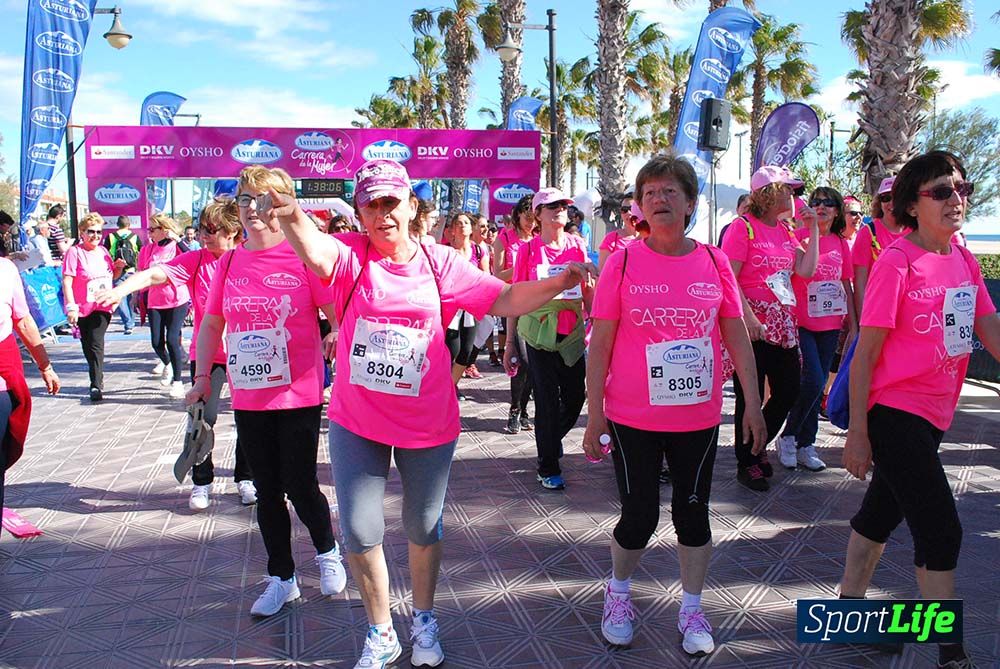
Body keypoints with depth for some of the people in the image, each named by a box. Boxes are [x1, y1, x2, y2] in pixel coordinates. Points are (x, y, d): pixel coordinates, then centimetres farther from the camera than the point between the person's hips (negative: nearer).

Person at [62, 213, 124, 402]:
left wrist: (119, 268, 0)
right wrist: (70, 306, -21)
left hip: (102, 307, 2)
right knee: (88, 346, 12)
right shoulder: (74, 252, -7)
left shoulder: (103, 251, 9)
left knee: (96, 345, -9)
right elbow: (67, 281, -13)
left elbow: (112, 276, 22)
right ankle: (98, 379, 31)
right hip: (82, 308, -2)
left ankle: (96, 385, -7)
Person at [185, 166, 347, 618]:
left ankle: (327, 552, 34)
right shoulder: (229, 263, 6)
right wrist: (203, 376, 10)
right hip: (248, 399, 5)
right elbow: (211, 324, 16)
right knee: (267, 492, 13)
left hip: (298, 396, -4)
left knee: (300, 487, 3)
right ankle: (281, 578, 31)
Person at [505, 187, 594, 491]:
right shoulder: (529, 250, -2)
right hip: (539, 332, -3)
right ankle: (548, 468, 15)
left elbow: (588, 292, 11)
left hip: (572, 331, 3)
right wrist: (509, 341, -1)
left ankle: (553, 437, 41)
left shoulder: (577, 245, 6)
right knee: (547, 401, 0)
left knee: (575, 398, 9)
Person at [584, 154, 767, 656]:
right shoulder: (623, 262, -7)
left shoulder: (714, 262, -1)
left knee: (693, 512, 12)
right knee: (639, 517, 7)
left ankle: (692, 610, 31)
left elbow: (737, 337, 6)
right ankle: (618, 594, 35)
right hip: (633, 420, -2)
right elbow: (600, 344, -5)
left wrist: (752, 403, 5)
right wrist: (594, 416, -5)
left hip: (698, 418, 2)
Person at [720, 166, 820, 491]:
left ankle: (757, 447, 33)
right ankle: (746, 463, 18)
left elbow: (806, 270, 3)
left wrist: (812, 229, 4)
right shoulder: (743, 226, -9)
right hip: (752, 324, -8)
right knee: (751, 395, 2)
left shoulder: (785, 231, 14)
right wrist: (749, 317, -22)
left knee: (789, 390, 13)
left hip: (783, 323, 8)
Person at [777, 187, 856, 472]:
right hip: (801, 322, -5)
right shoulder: (799, 236, -4)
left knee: (818, 385, 8)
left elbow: (846, 286, 14)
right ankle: (788, 436, 7)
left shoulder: (841, 244, 10)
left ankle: (805, 445, 18)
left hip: (830, 324, 5)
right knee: (812, 382, -13)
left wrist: (853, 323, 13)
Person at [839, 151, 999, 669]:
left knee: (882, 512, 18)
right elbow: (864, 355, -14)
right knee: (941, 528, -4)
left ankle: (848, 611, 34)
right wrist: (857, 432, -14)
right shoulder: (896, 262, -15)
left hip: (932, 414, 8)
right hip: (893, 413, -8)